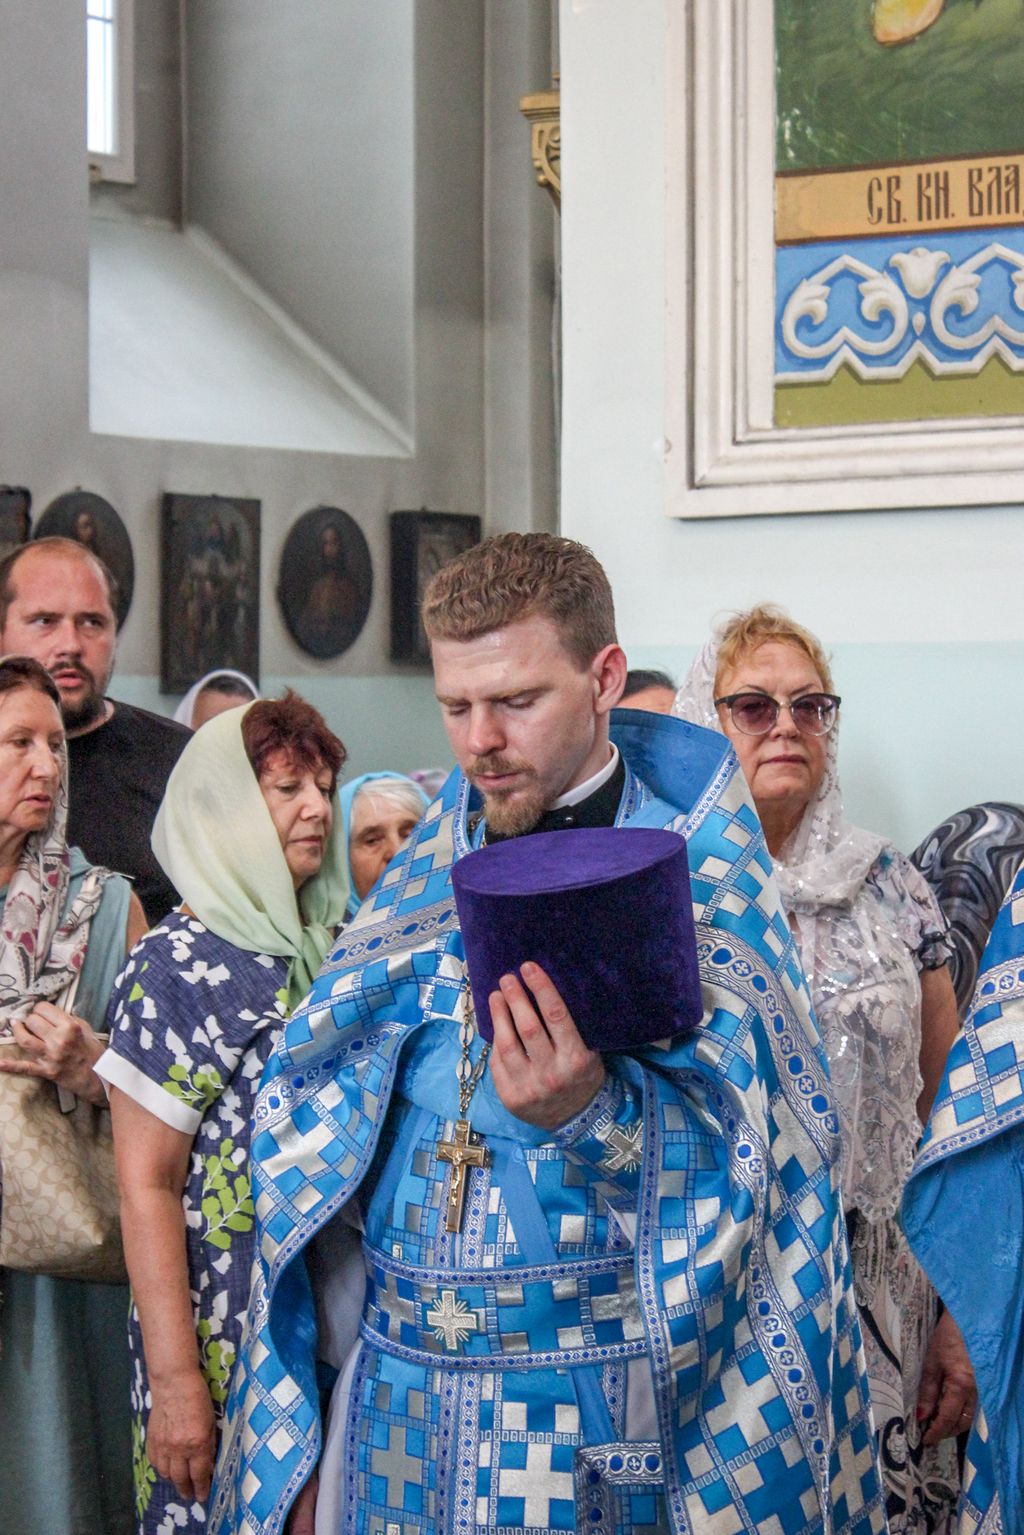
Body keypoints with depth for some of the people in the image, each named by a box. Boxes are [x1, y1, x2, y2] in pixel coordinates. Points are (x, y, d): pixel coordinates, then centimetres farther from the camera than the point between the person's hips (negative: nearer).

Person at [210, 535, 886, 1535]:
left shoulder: (693, 871, -7)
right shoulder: (428, 873, 6)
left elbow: (727, 1176, -10)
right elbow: (315, 1131, 8)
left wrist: (587, 1112, -30)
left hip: (600, 1412, -4)